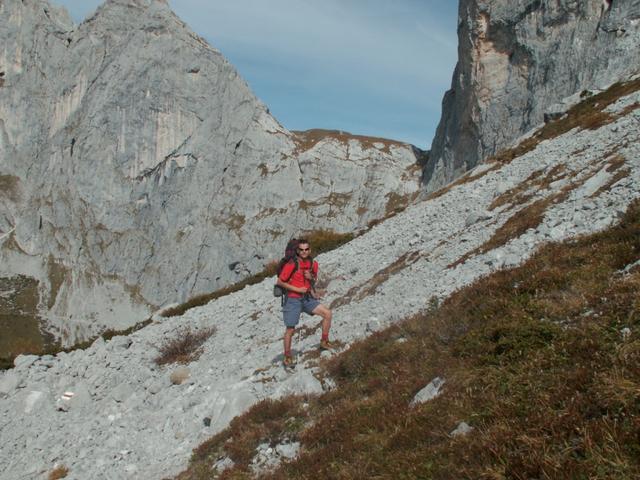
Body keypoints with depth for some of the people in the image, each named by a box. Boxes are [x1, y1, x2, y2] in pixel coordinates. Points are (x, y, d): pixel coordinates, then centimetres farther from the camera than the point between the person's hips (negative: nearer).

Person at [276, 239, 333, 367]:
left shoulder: (313, 264, 1)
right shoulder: (291, 265, -17)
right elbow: (280, 282, -12)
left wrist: (311, 278, -8)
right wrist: (298, 289, -15)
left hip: (307, 298, 5)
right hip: (292, 300, -5)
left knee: (327, 313, -6)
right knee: (290, 329, -2)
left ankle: (324, 342, 8)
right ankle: (287, 356, 14)